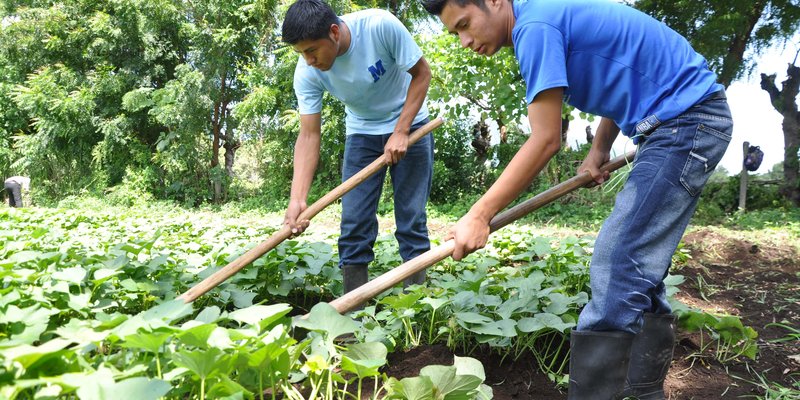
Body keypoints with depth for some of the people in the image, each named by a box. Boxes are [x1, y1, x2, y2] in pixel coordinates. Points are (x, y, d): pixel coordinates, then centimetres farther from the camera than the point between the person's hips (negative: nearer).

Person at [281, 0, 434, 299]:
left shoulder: (380, 25, -29)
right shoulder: (307, 73, -21)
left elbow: (421, 73, -16)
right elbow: (309, 136, -20)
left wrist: (401, 132, -22)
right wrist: (297, 199, -32)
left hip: (409, 124, -2)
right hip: (362, 132, 2)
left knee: (411, 216, -5)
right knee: (354, 220, -5)